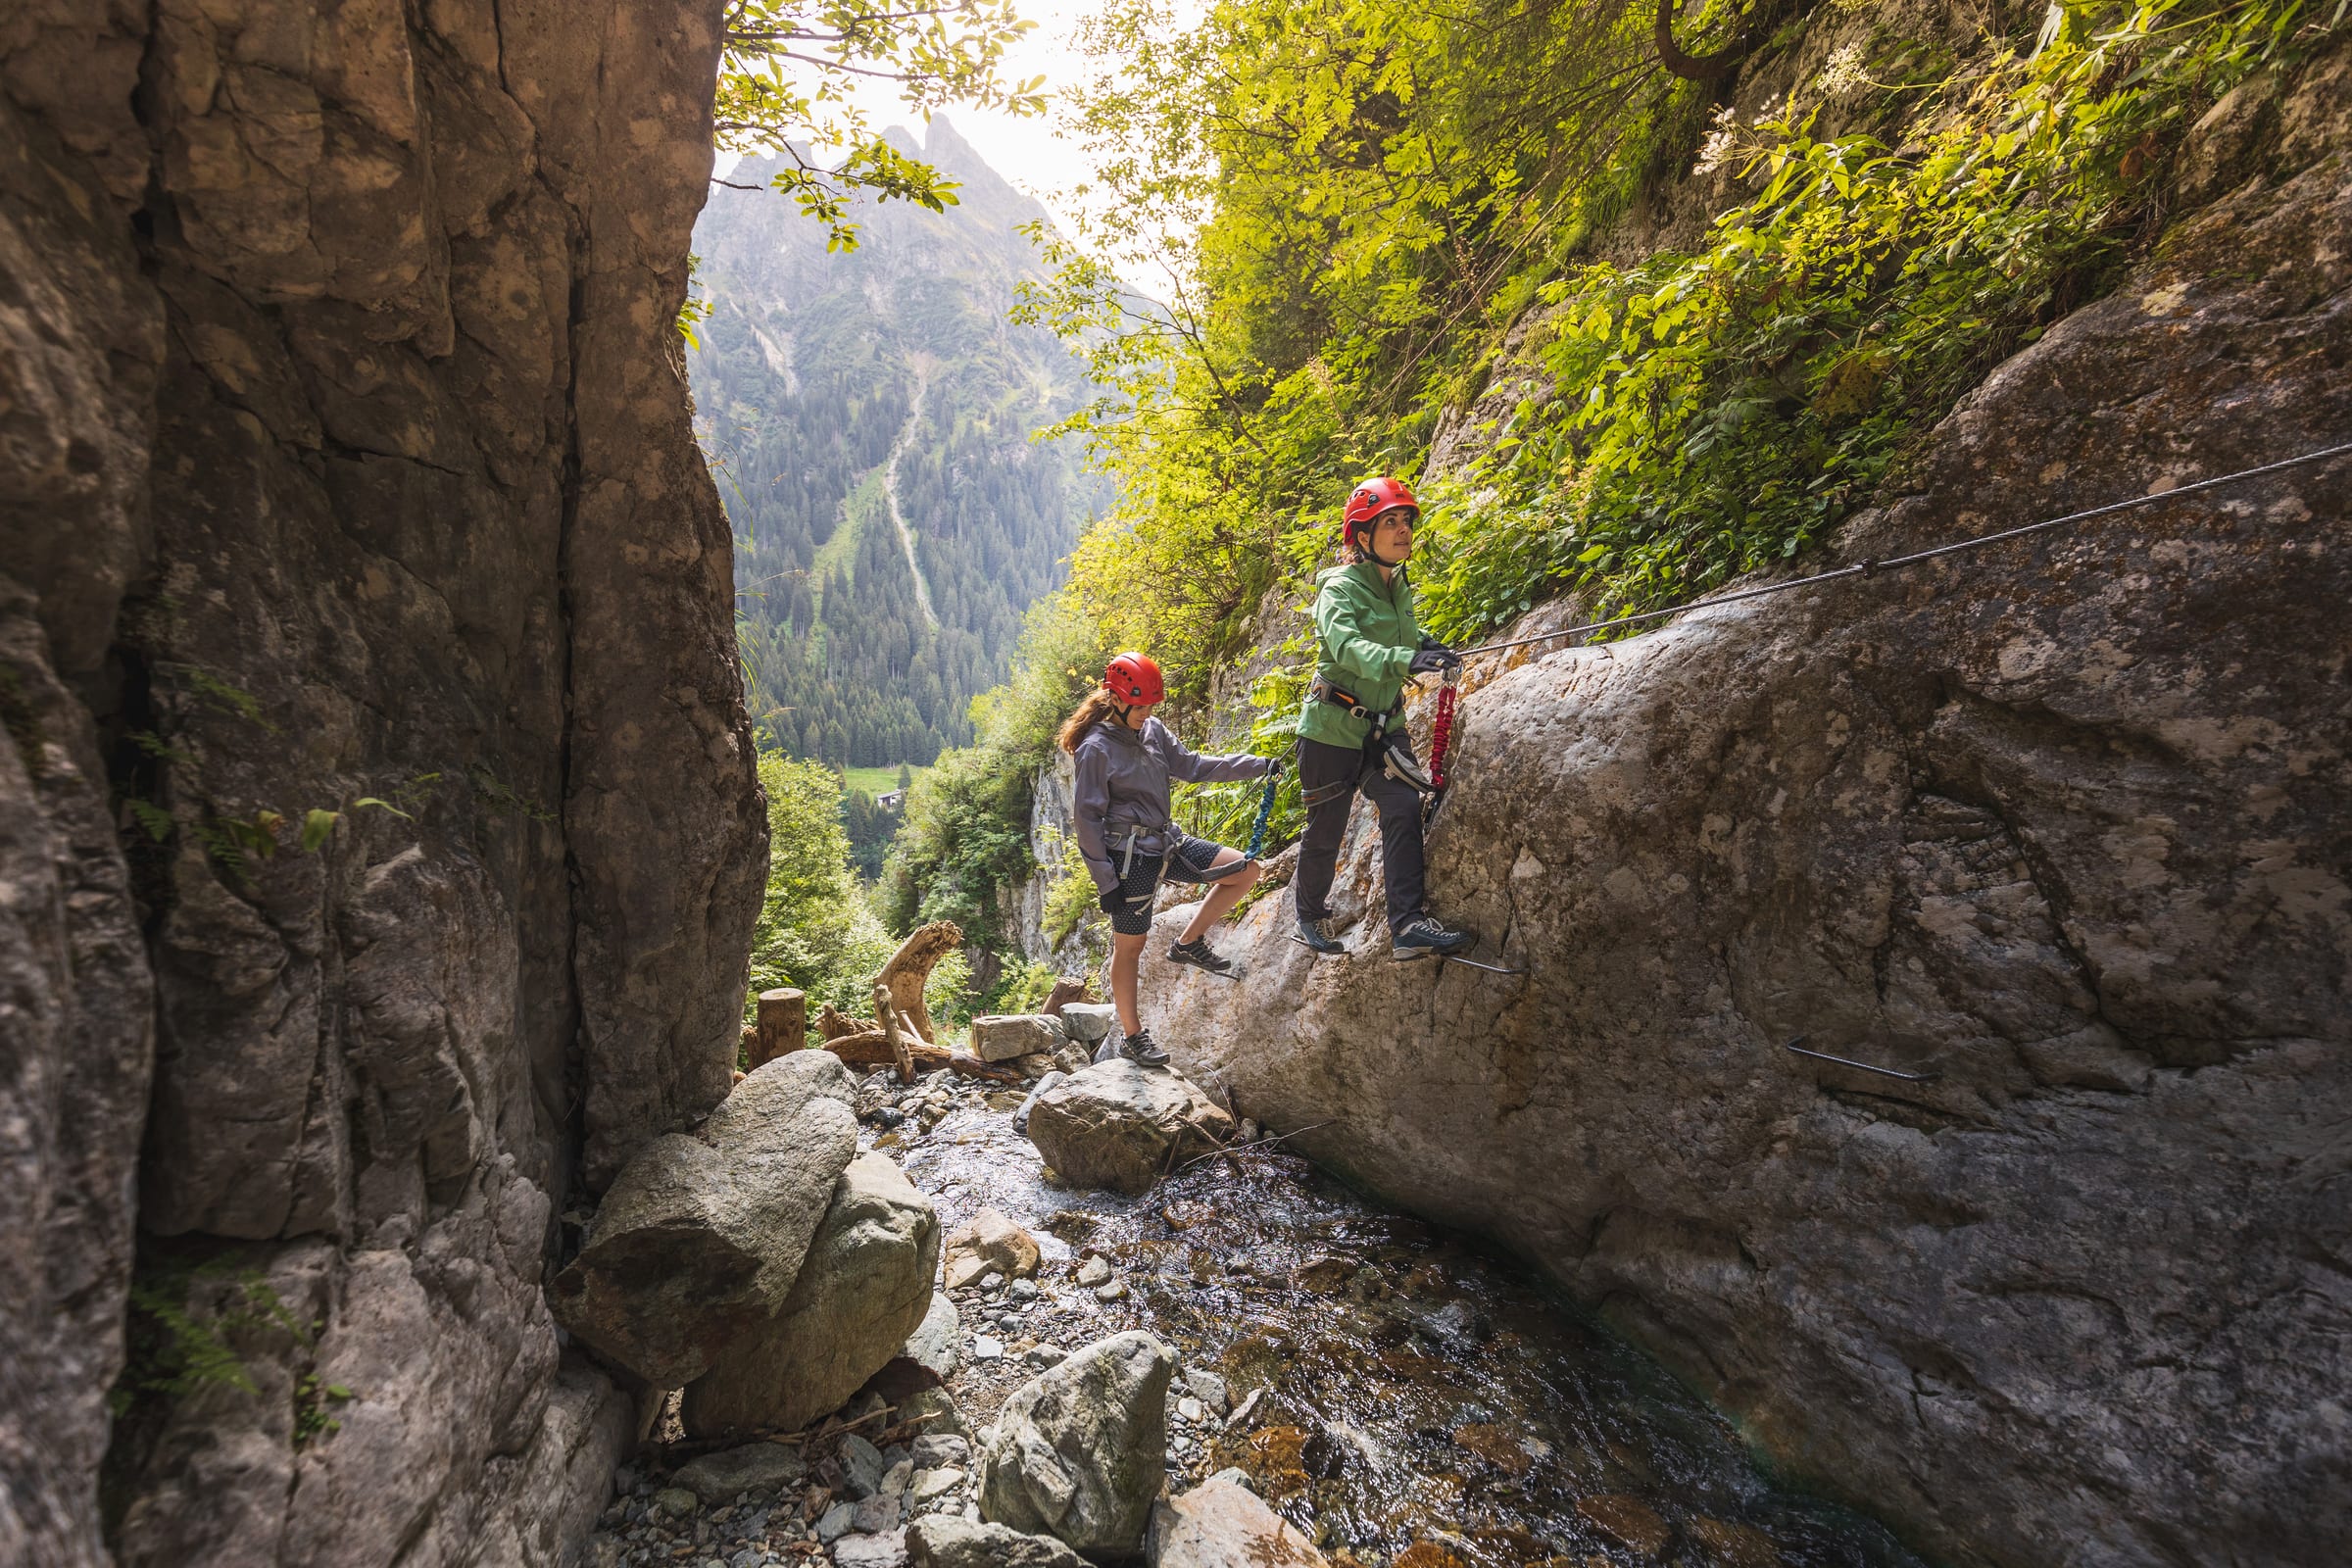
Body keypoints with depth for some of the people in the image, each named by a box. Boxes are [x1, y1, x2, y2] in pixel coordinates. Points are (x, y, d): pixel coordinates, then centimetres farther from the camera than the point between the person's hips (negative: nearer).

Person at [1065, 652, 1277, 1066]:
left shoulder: (1153, 731, 6)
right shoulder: (1095, 749, -15)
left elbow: (1194, 767, 6)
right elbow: (1087, 818, -14)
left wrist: (1259, 766, -1)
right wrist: (1105, 881, -15)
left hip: (1167, 841, 7)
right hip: (1129, 856, -7)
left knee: (1246, 870, 3)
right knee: (1129, 947, 5)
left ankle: (1189, 944, 13)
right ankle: (1131, 1036, 22)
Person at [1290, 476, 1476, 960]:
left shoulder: (1399, 587, 8)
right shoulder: (1340, 588, -16)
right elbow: (1347, 647, -37)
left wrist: (1425, 644, 9)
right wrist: (1407, 659, -52)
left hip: (1383, 727, 6)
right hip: (1332, 728, -6)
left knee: (1404, 808, -13)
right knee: (1326, 830, 5)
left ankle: (1408, 925, -11)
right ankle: (1309, 913, 31)